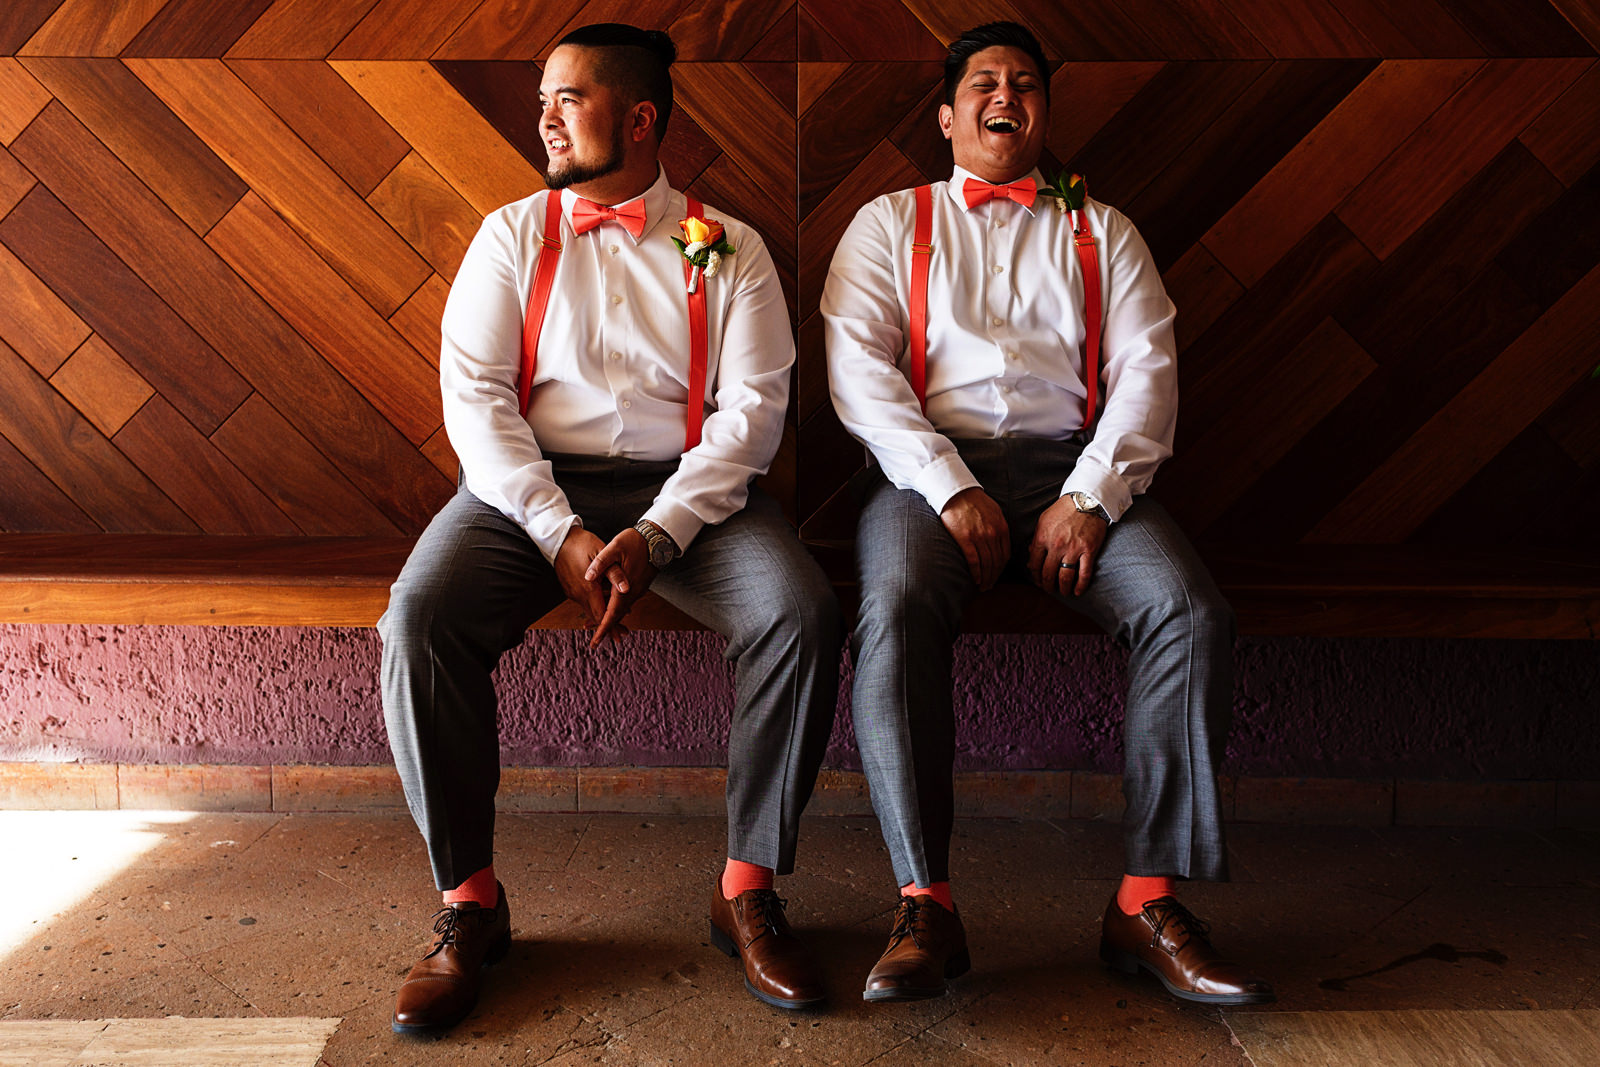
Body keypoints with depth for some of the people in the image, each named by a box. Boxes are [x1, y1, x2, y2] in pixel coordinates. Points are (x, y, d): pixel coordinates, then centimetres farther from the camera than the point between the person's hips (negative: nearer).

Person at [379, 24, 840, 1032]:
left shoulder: (729, 249, 9)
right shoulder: (513, 234, 12)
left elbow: (753, 406, -2)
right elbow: (473, 393, 1)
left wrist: (655, 536, -17)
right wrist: (561, 535, -14)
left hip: (687, 490, 0)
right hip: (532, 488, 1)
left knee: (803, 615, -28)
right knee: (421, 618, -27)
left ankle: (749, 888, -10)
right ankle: (469, 901, -9)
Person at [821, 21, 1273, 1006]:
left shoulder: (1103, 232, 24)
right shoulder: (890, 222, 20)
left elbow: (1146, 368, 9)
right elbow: (856, 364, 4)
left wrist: (1091, 496, -10)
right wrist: (952, 488, -12)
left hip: (1071, 466, 2)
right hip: (929, 468, -1)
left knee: (1193, 613, -26)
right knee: (898, 610, -33)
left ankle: (1150, 899, -18)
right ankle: (926, 906, -26)